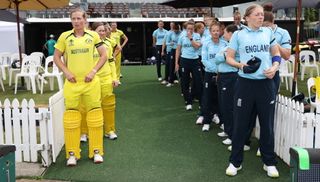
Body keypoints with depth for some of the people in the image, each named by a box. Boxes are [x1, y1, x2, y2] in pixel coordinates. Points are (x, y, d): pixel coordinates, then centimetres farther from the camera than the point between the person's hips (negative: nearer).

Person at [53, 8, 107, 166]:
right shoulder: (65, 36, 1)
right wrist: (66, 72, -5)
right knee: (71, 117, 2)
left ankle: (96, 151, 18)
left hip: (91, 82, 0)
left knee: (95, 116, 5)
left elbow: (103, 55, 6)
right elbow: (56, 57, 8)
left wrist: (94, 71, -6)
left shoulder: (93, 35, 2)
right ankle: (72, 154, 14)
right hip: (72, 82, 0)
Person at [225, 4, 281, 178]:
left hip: (266, 83, 2)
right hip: (245, 83, -2)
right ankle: (235, 162, 19)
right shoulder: (238, 34, 0)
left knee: (267, 123, 10)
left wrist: (275, 67, -5)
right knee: (240, 123, 5)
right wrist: (241, 65, -18)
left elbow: (276, 54, 16)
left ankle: (269, 162, 24)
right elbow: (229, 58, 1)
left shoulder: (268, 32, 7)